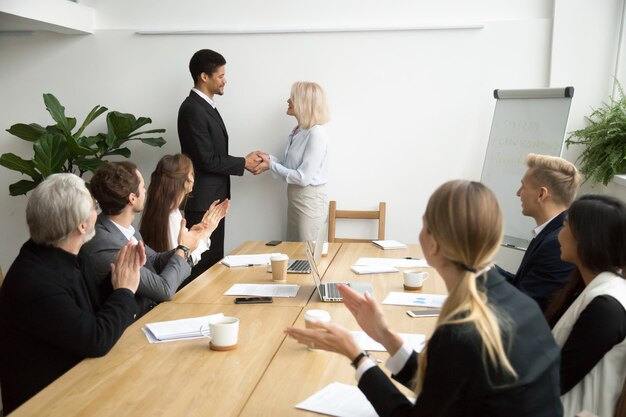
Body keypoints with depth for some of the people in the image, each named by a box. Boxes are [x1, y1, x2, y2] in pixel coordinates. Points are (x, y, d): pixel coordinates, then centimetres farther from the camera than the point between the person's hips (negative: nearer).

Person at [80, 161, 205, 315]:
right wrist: (183, 249, -7)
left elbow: (154, 261, 11)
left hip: (152, 308, 7)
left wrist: (183, 249, -6)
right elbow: (164, 289, -20)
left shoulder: (125, 227, -2)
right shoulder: (104, 245, -27)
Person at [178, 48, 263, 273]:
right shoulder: (192, 109, -18)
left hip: (214, 197, 10)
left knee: (214, 259, 15)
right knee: (204, 262, -4)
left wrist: (246, 161, 6)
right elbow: (207, 161, -21)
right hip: (202, 201, -10)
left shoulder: (207, 106, 14)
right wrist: (243, 163, -9)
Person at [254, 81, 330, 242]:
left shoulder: (316, 133, -19)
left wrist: (270, 166, -14)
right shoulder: (297, 131, 7)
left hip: (310, 200, -8)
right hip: (294, 197, 9)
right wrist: (269, 158, -3)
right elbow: (291, 166, 10)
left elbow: (303, 177, -21)